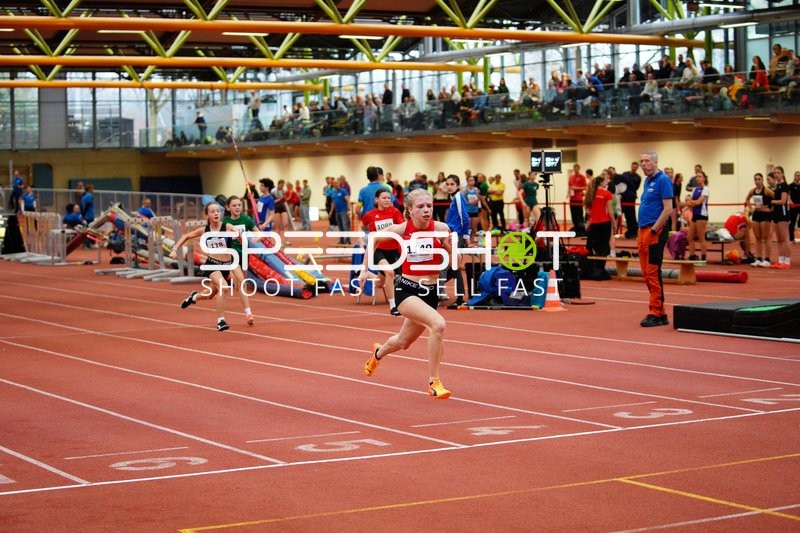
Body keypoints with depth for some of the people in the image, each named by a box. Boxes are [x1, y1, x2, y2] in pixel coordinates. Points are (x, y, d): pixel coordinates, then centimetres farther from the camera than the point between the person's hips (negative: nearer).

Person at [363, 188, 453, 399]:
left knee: (402, 343, 21)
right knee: (438, 324, -29)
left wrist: (448, 244, -18)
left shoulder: (441, 229, -10)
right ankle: (433, 382, -16)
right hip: (406, 290, -3)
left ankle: (378, 352, 56)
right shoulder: (400, 230, -11)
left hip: (430, 292, 3)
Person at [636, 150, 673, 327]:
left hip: (655, 232, -9)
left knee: (653, 273, -8)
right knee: (647, 274, 9)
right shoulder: (647, 181, 17)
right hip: (643, 231, 9)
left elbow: (668, 209, -15)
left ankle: (656, 314, -5)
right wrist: (641, 233, 17)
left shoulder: (663, 180, -9)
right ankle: (660, 313, 14)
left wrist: (654, 230, -17)